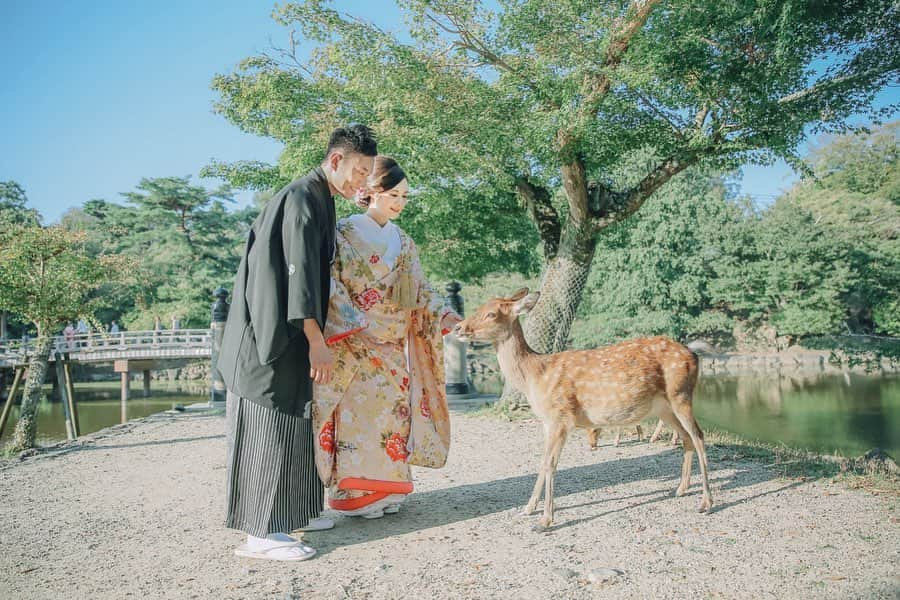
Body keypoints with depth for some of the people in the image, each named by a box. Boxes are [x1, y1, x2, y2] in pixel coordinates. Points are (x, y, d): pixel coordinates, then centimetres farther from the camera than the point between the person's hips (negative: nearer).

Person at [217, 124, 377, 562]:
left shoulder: (319, 200, 18)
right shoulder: (303, 197, -13)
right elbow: (298, 270, -22)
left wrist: (316, 337, 26)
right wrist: (316, 339, -24)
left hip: (288, 333, 10)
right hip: (274, 332, -10)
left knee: (292, 421, 14)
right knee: (270, 423, -6)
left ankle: (291, 511, 25)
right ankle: (260, 532, 2)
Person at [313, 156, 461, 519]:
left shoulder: (402, 242, 16)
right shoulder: (345, 232, -2)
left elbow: (419, 289, 17)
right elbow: (330, 283, -10)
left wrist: (445, 316, 3)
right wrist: (351, 324, -21)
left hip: (392, 343, 6)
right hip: (356, 340, -6)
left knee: (393, 405, 3)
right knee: (360, 407, -10)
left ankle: (384, 488, 14)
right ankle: (355, 493, 1)